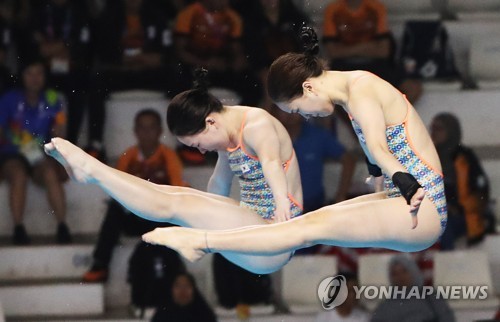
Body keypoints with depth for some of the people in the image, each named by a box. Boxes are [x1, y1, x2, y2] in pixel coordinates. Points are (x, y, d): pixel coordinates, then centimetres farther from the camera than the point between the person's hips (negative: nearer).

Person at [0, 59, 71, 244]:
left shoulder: (52, 101, 7)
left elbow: (58, 135, 4)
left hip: (41, 158, 1)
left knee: (51, 173, -32)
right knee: (19, 174, -35)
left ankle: (62, 227, -35)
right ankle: (18, 229, -36)